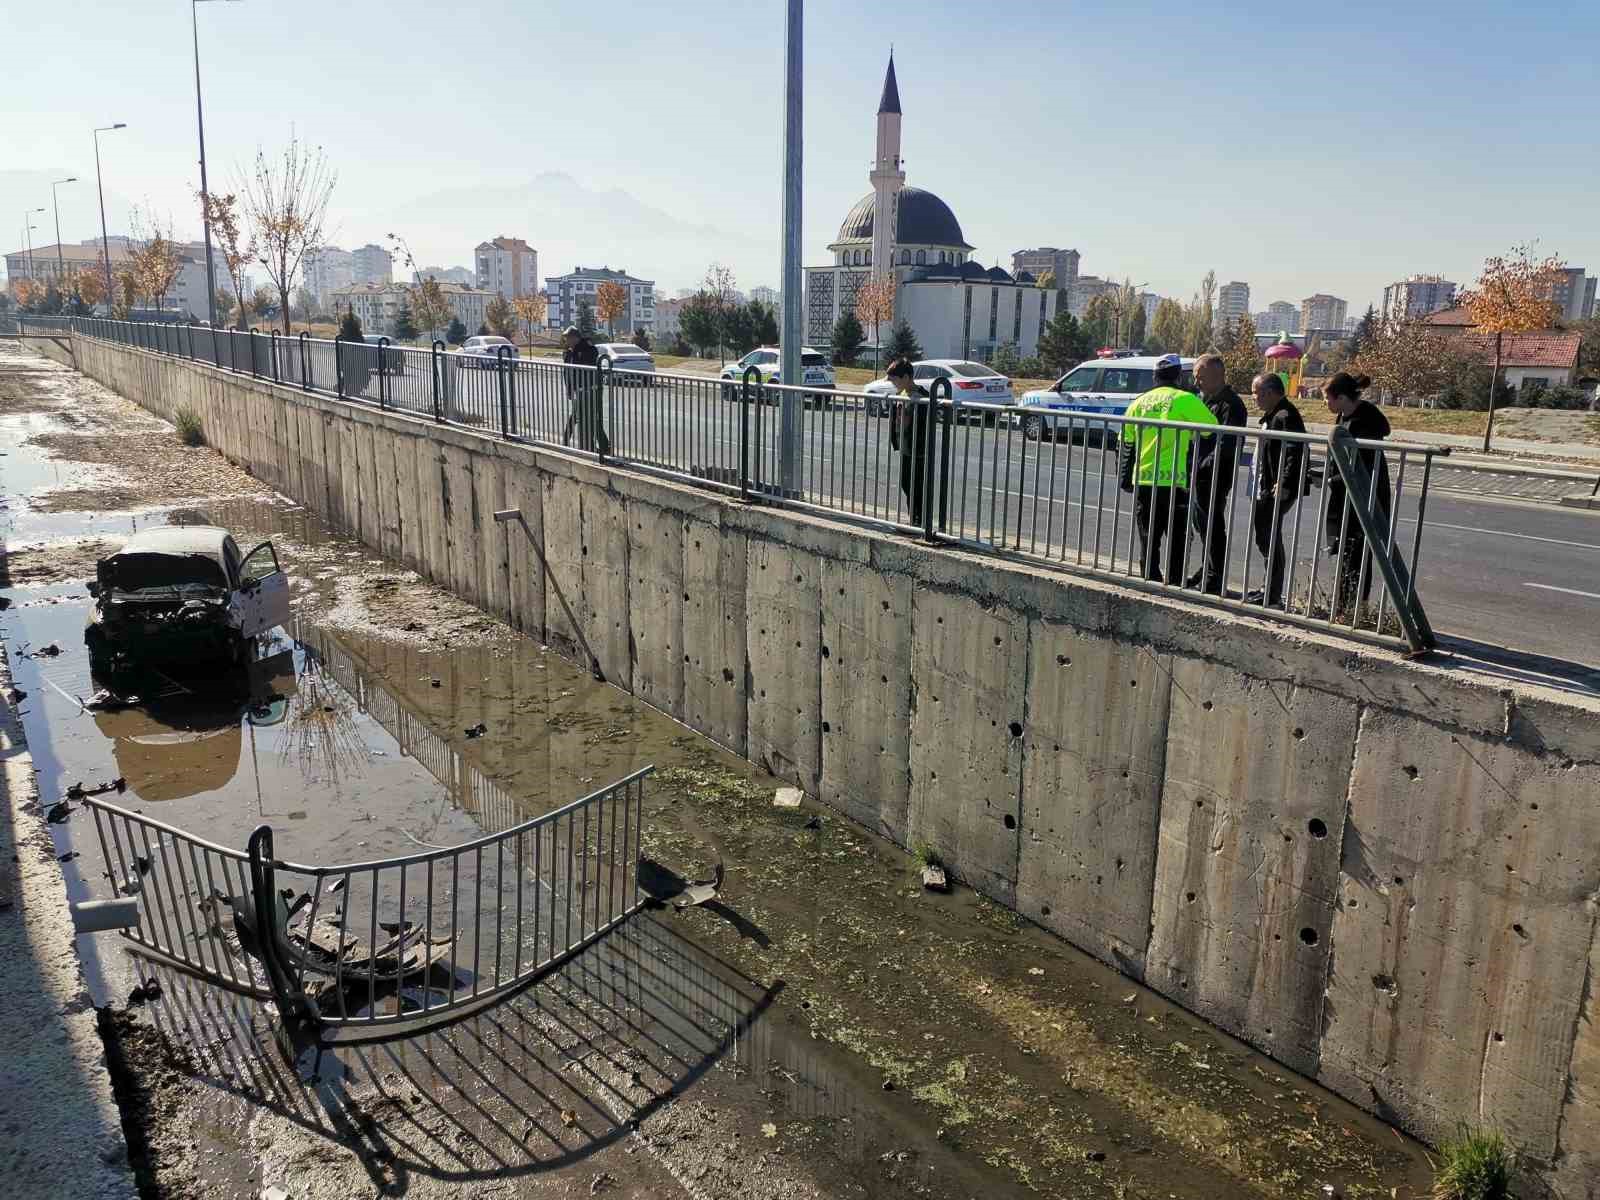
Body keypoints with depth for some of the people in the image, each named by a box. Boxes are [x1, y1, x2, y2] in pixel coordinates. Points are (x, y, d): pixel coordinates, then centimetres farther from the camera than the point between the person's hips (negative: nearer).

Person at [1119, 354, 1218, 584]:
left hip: (1142, 482, 4)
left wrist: (1126, 479, 19)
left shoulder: (1139, 402, 9)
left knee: (1148, 542, 12)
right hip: (1173, 482, -4)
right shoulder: (1185, 400, -6)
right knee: (1176, 541, 5)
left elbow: (1126, 443, 12)